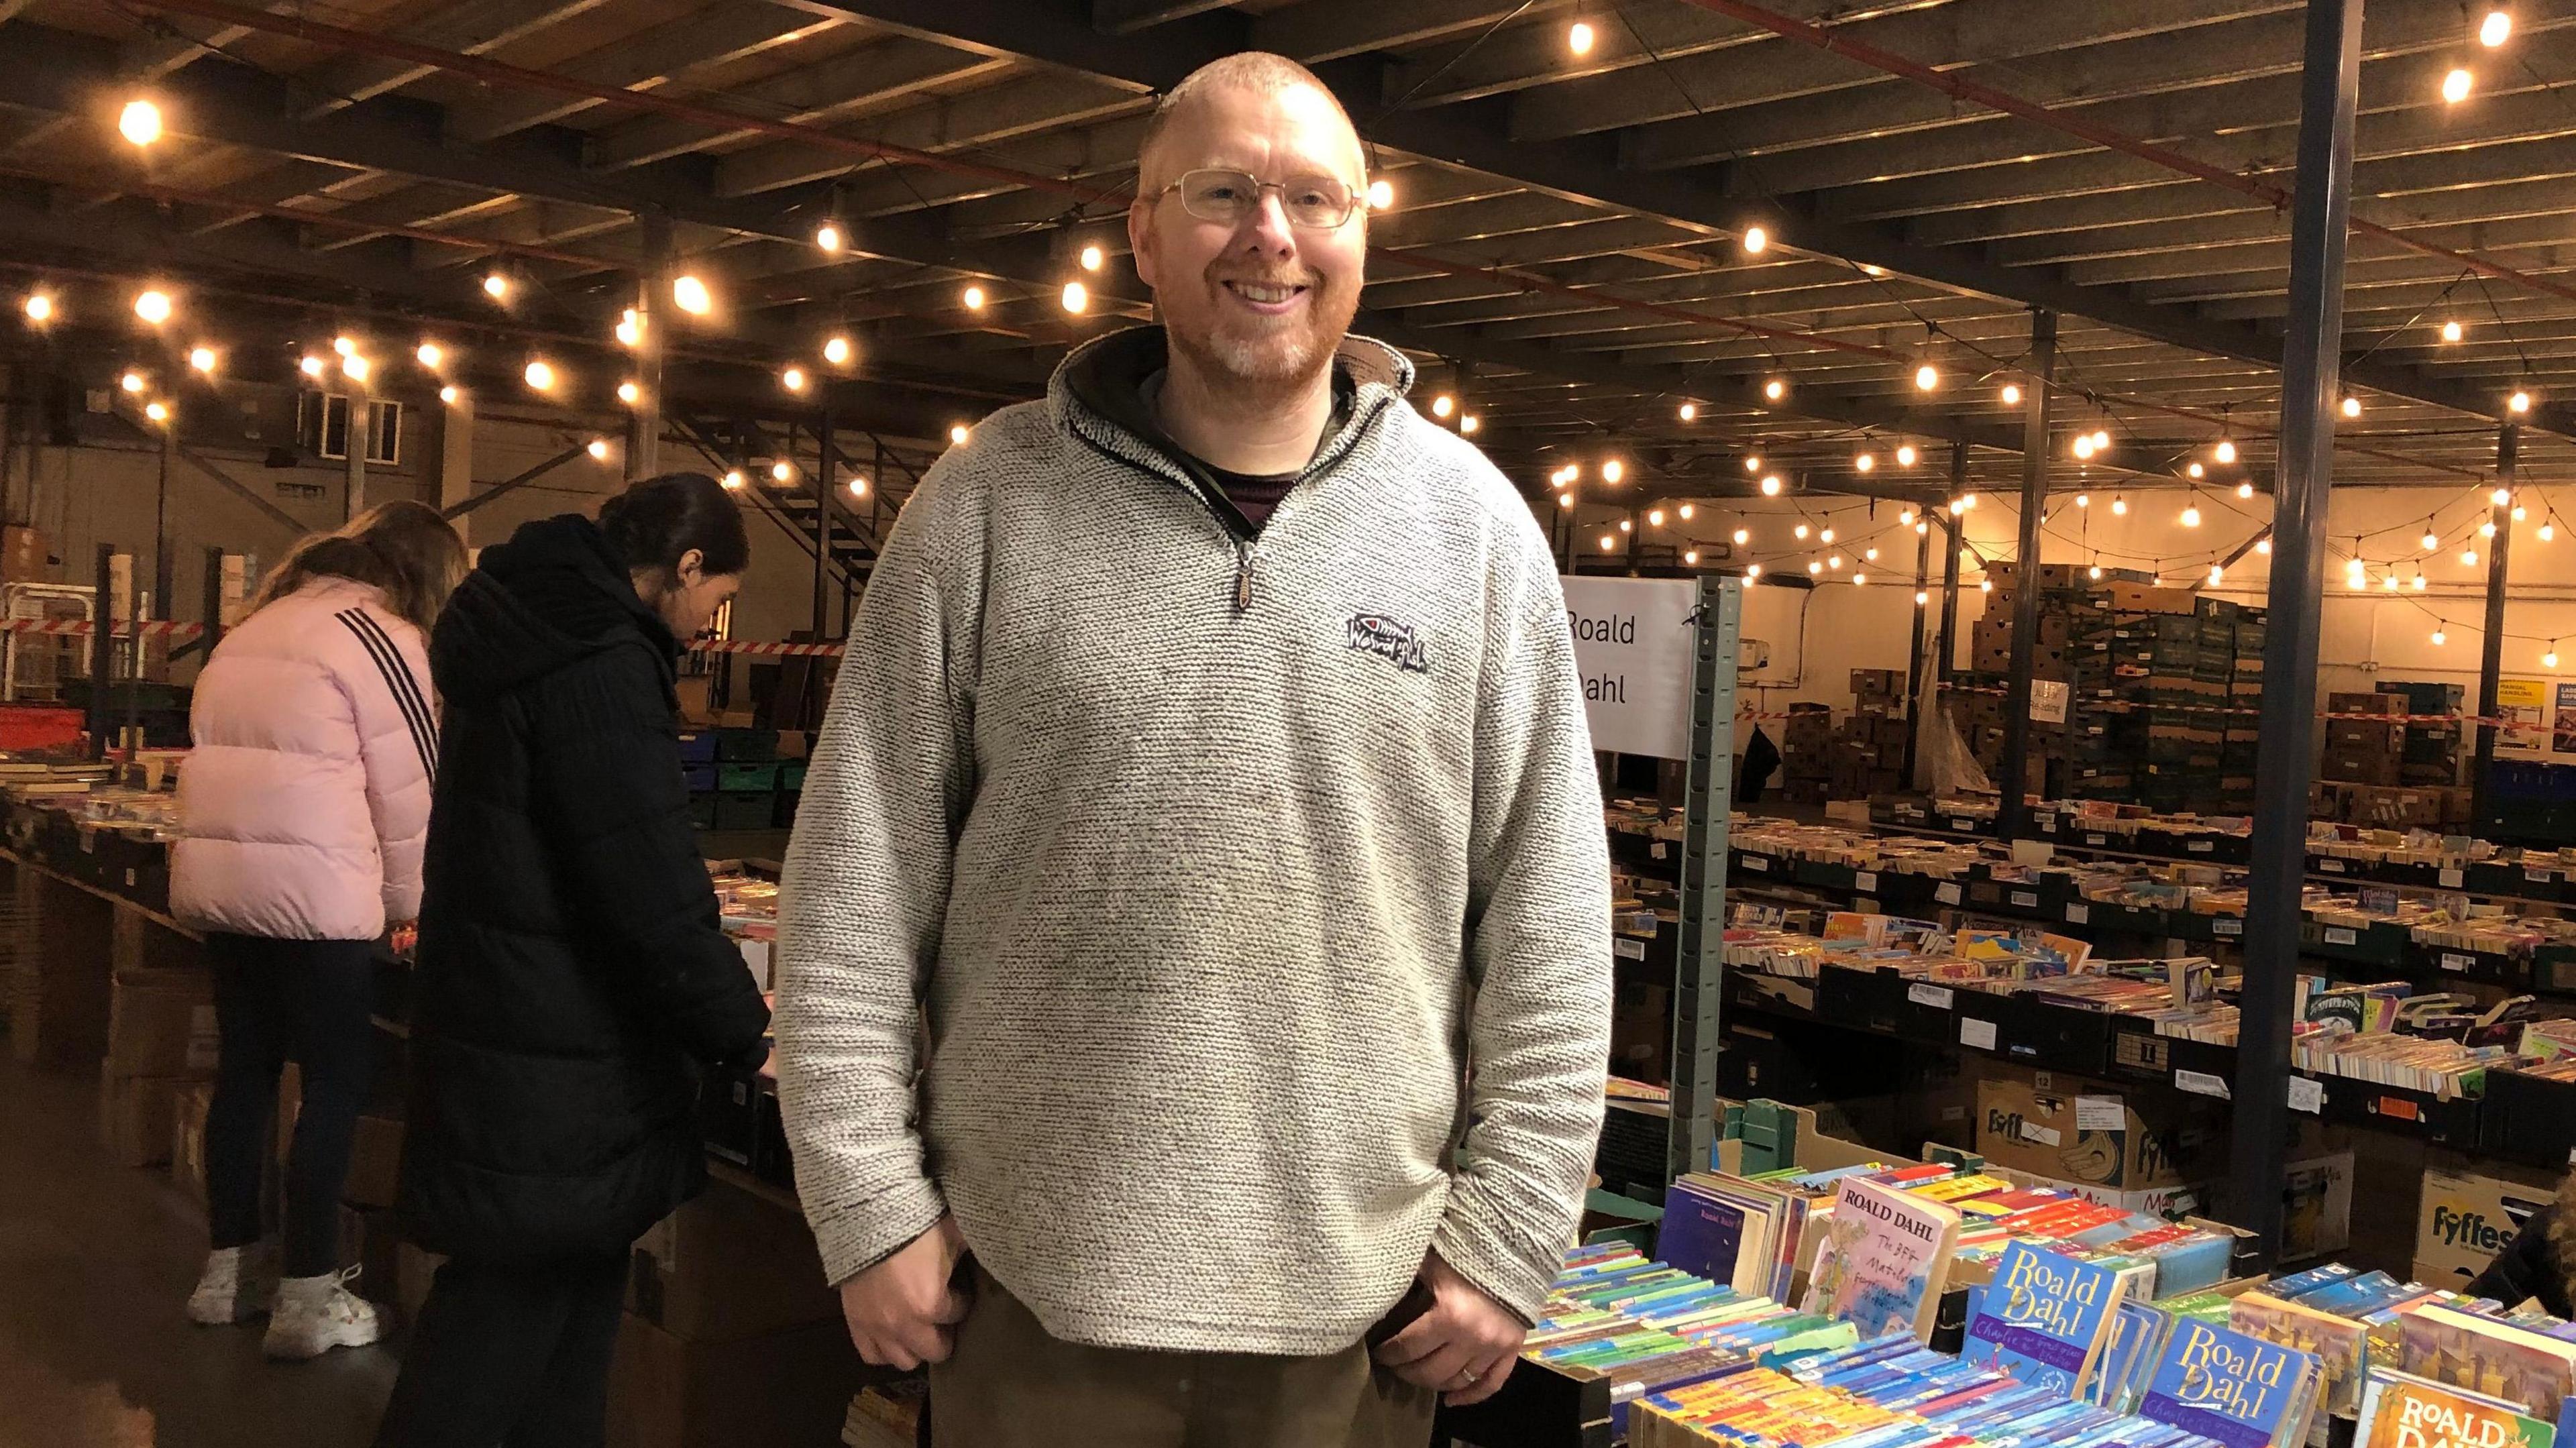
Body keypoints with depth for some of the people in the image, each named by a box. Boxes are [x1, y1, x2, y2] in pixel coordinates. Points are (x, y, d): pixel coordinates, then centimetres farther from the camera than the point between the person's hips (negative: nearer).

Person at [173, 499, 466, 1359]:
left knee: (245, 1070, 16)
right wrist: (407, 902, 7)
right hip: (312, 890, -8)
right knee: (337, 1082, 1)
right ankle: (308, 1298, 4)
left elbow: (249, 762, 19)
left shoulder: (257, 626, 18)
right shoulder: (384, 640, -6)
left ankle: (229, 1268, 26)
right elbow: (411, 793, -6)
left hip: (218, 878, 8)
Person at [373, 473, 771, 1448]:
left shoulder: (544, 625, 12)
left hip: (512, 1021, 10)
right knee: (517, 1296, 1)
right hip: (547, 1064, -10)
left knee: (574, 1281, 18)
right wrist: (746, 1037, -12)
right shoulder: (599, 668, -21)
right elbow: (653, 885, -23)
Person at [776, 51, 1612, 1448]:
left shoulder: (1472, 524, 0)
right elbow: (855, 892, -1)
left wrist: (1506, 1238, -1)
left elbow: (1548, 925, 1)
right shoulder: (989, 505, -2)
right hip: (1034, 1284, 0)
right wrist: (870, 1208, -3)